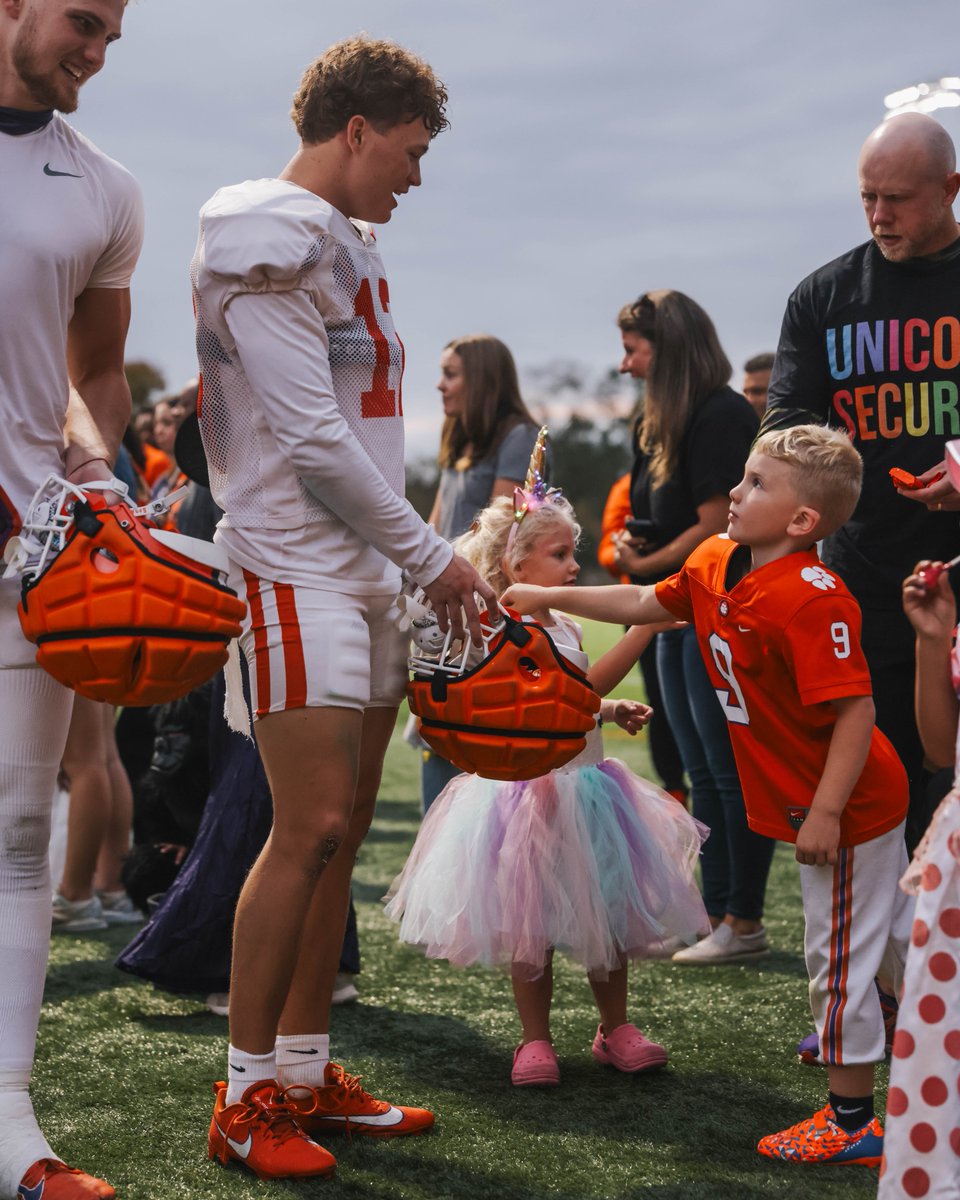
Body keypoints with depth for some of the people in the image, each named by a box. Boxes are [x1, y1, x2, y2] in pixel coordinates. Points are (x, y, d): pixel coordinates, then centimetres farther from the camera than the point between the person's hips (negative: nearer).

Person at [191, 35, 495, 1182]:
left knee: (341, 830, 8)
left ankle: (305, 1071, 15)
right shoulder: (266, 237, -9)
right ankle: (244, 1096, -3)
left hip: (362, 571, 9)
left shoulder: (342, 245, 19)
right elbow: (310, 433, -15)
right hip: (294, 567, -9)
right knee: (309, 827, -12)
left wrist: (407, 559, 14)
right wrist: (430, 555, -9)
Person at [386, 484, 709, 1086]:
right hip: (531, 792, -7)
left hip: (586, 784, 7)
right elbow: (577, 688, -27)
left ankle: (615, 1027, 25)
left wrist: (612, 712, 8)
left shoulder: (565, 627, 10)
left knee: (608, 914, 11)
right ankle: (536, 1040, 17)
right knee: (531, 927, 3)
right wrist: (644, 628, -28)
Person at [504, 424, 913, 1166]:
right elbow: (645, 605, 17)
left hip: (850, 806, -9)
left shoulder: (813, 600, -27)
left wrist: (825, 813, -29)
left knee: (838, 954, 0)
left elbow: (855, 710, -28)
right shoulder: (714, 564, 2)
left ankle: (851, 1119, 12)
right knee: (892, 938, 22)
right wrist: (549, 597, 15)